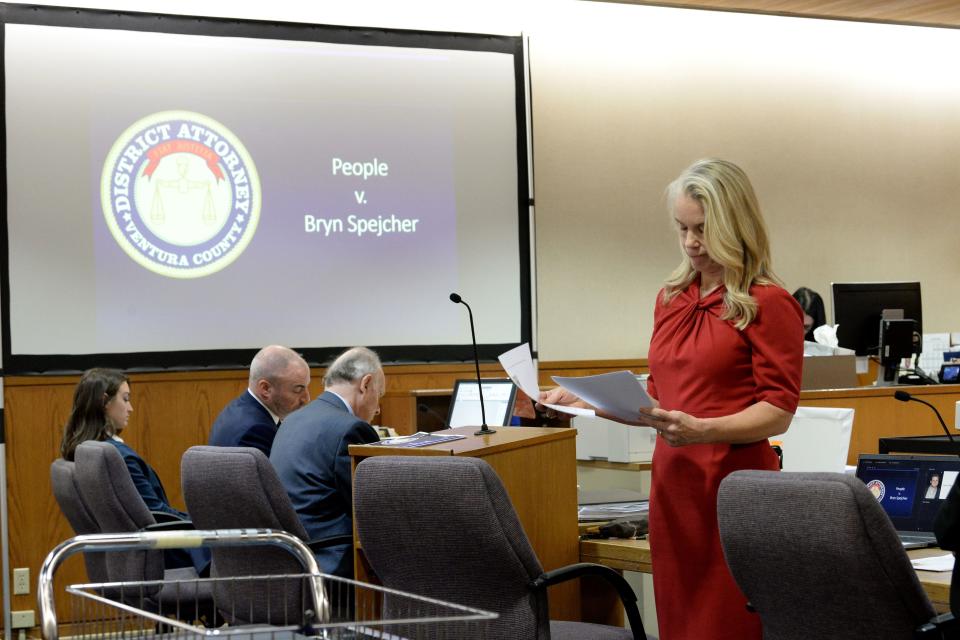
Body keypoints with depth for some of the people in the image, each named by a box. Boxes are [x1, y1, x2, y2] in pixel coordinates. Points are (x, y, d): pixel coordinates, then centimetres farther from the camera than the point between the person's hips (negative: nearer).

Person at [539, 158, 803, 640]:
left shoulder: (768, 304, -6)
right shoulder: (671, 299, 13)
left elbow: (778, 413, -11)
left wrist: (702, 430, -25)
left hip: (733, 490, -6)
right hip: (672, 486, 6)